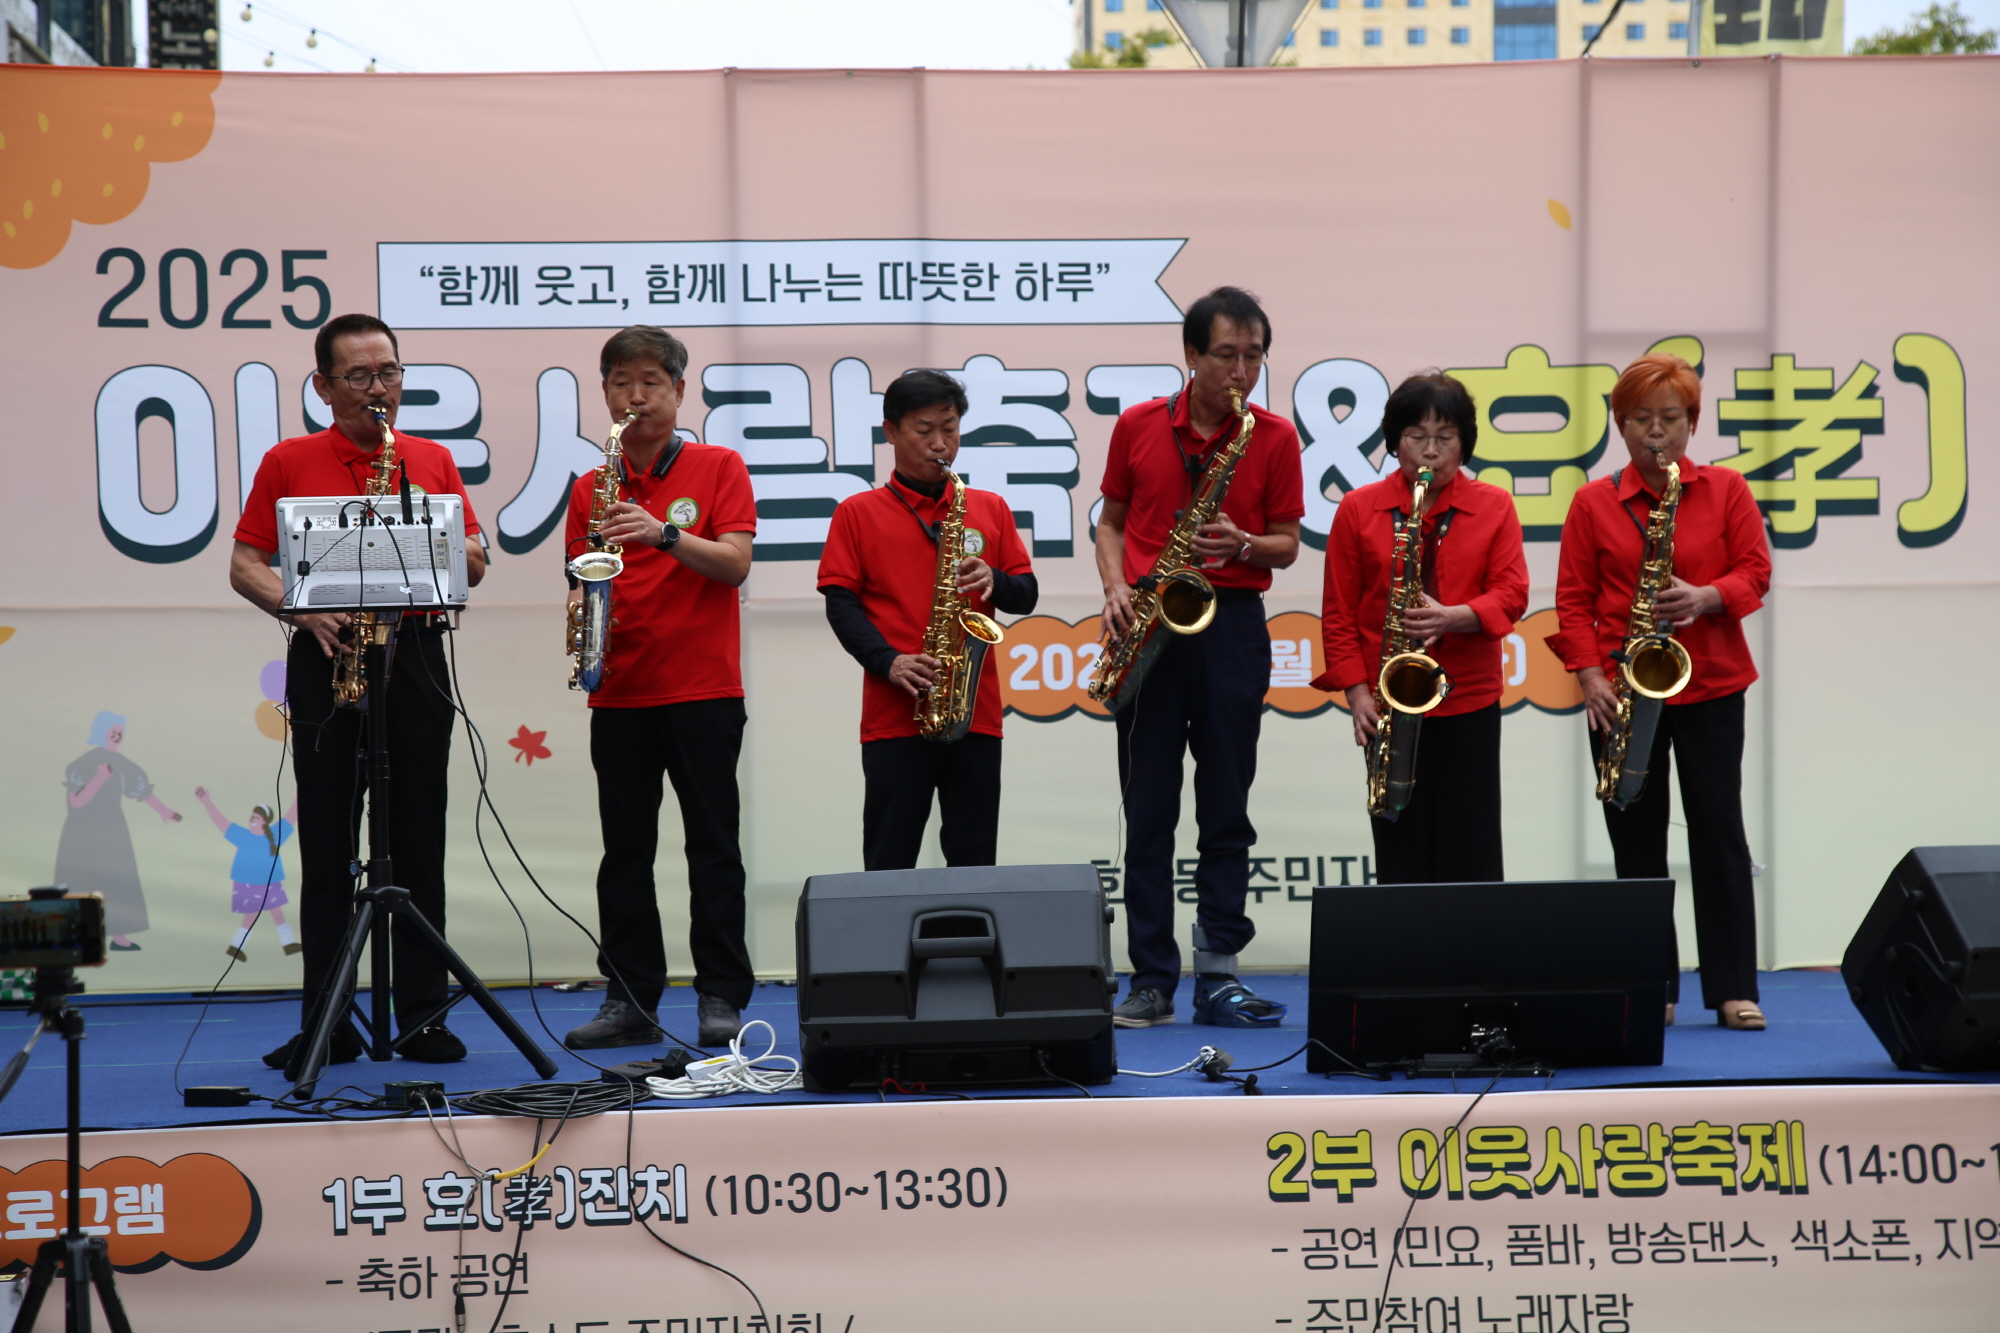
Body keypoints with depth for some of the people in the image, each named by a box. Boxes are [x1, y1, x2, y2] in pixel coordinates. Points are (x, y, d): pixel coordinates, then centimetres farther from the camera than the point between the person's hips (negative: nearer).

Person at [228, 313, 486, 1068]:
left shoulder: (434, 461, 13)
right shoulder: (288, 463, 7)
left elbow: (475, 565, 12)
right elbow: (245, 565, 5)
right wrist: (302, 610, -13)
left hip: (417, 656, 1)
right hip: (328, 660, -1)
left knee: (419, 843, 2)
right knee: (327, 849, 1)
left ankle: (423, 1016, 7)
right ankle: (324, 1025, 6)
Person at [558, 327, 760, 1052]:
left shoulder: (718, 468, 3)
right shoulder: (591, 487, 12)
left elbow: (735, 563, -7)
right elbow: (580, 581, 15)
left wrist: (665, 534, -21)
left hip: (703, 688, -3)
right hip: (619, 693, 3)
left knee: (713, 844, -1)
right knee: (625, 848, 5)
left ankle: (722, 998, 4)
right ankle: (630, 1000, 10)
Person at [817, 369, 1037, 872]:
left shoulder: (990, 509, 14)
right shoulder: (858, 513, 6)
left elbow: (1026, 595, 13)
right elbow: (840, 602, -1)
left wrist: (993, 582, -10)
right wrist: (887, 662, -16)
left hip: (976, 712, 2)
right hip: (894, 713, -2)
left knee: (975, 862, 5)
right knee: (889, 865, 0)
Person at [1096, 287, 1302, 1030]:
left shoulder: (1275, 438, 1)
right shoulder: (1137, 426, 4)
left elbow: (1287, 545, 5)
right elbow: (1111, 520, 14)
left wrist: (1241, 544, -15)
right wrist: (1115, 588, -4)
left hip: (1231, 624, -1)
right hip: (1148, 628, 1)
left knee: (1226, 811, 2)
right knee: (1147, 812, 2)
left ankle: (1217, 975, 7)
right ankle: (1152, 982, 7)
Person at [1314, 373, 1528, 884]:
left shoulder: (1494, 507, 5)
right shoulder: (1358, 509, 4)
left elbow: (1511, 592, -3)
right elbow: (1338, 612, 4)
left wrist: (1453, 617, -21)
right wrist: (1356, 692, -5)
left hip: (1471, 701, 0)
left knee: (1472, 852, 1)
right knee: (1400, 849, 3)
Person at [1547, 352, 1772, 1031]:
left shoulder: (1726, 489, 5)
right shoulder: (1593, 502, 4)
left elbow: (1754, 573, 1)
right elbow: (1573, 600, 2)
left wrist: (1703, 598, -18)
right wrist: (1590, 677, -9)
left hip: (1710, 687, 0)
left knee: (1719, 831, -1)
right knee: (1636, 840, 4)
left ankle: (1734, 990, 3)